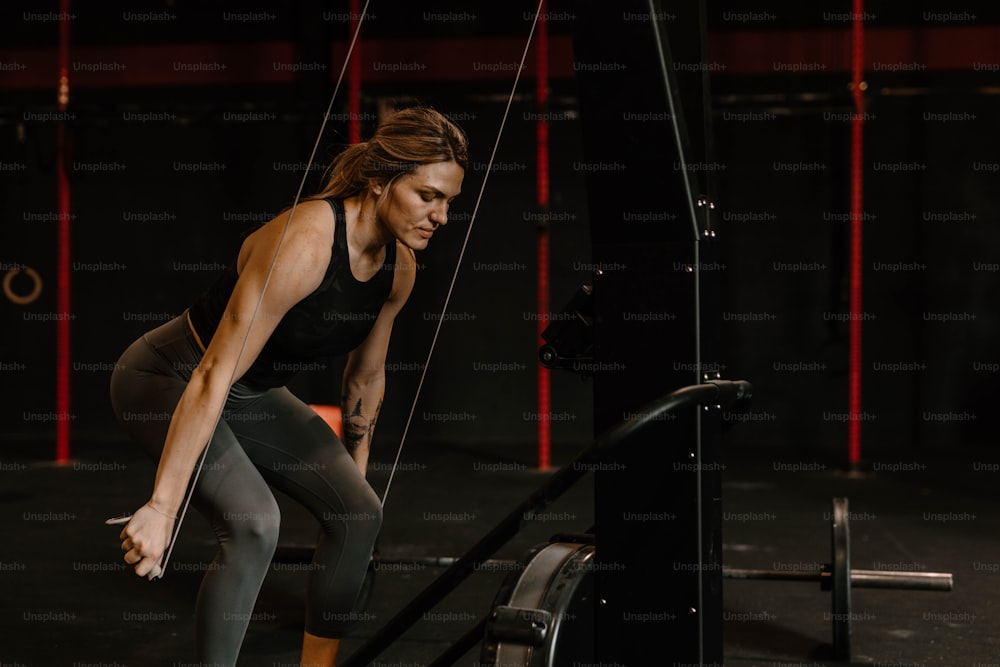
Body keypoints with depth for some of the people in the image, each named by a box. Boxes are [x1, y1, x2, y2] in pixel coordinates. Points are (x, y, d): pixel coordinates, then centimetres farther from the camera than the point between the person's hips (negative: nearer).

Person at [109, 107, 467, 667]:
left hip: (253, 393, 8)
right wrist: (163, 506, -35)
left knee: (361, 512, 1)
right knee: (255, 522, -27)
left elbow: (366, 376, 8)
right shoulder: (305, 243, -33)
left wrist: (357, 473, 16)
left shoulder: (400, 267, -8)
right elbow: (214, 376, -34)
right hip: (168, 381, -8)